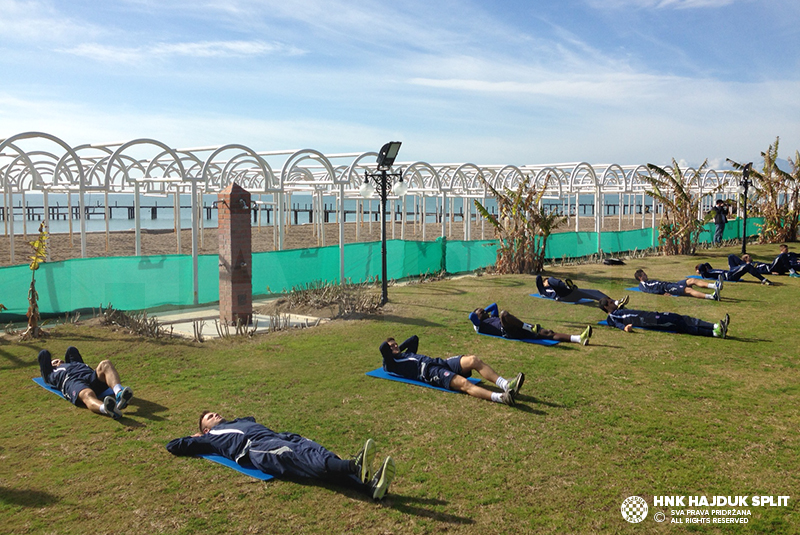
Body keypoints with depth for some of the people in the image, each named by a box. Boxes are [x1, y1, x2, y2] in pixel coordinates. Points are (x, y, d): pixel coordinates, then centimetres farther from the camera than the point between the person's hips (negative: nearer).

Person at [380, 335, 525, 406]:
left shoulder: (407, 354, 34)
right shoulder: (391, 364, 9)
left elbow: (415, 338, 46)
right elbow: (383, 347, -7)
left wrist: (400, 348, 36)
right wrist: (390, 347, 13)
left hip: (440, 362, 10)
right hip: (430, 372, -9)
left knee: (473, 360, -14)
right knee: (462, 383, -33)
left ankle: (505, 384, -24)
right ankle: (501, 397, -52)